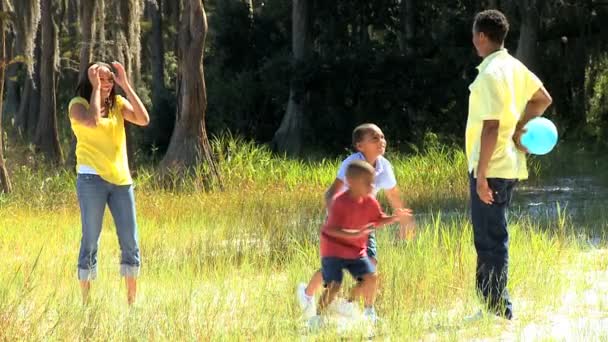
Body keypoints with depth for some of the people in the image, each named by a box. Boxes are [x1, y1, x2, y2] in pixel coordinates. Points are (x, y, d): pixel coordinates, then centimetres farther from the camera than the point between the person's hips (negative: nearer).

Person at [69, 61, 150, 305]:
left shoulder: (118, 103, 11)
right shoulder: (78, 104, -1)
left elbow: (143, 119, -5)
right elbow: (92, 121, -22)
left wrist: (126, 85, -5)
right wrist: (95, 88, -12)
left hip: (121, 179, 4)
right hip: (92, 179, -4)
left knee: (130, 242, 3)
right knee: (91, 240, -4)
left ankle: (132, 301, 11)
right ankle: (86, 302, 0)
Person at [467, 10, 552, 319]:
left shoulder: (490, 75, -18)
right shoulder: (514, 67, 9)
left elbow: (491, 128, -22)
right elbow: (543, 99, 20)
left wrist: (481, 174, -20)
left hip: (491, 168, -9)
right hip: (509, 165, 9)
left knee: (490, 241, -4)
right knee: (492, 238, 17)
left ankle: (498, 311, -1)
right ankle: (495, 308, 22)